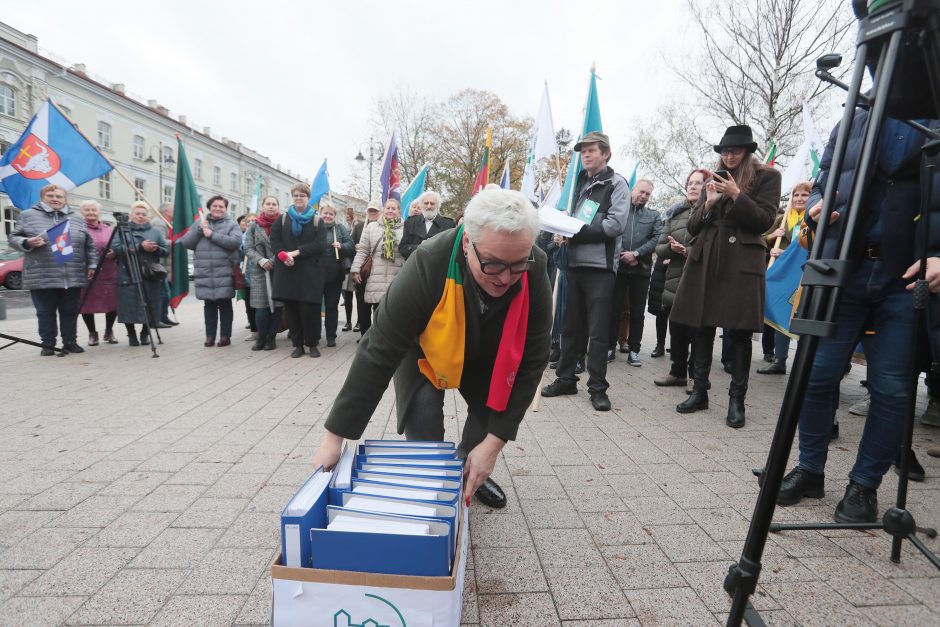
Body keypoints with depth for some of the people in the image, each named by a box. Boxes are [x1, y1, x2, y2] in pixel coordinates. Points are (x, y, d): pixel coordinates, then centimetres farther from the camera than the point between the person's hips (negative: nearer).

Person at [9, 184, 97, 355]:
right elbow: (14, 238, 9)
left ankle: (70, 342, 16)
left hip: (73, 277, 1)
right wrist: (27, 243, -12)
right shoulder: (28, 216, 7)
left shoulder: (76, 219, 12)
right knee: (45, 312, 4)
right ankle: (48, 344, 14)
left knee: (70, 312, 7)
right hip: (41, 277, -1)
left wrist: (92, 264, 6)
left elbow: (89, 245, 14)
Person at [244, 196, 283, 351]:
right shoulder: (254, 226, 10)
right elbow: (248, 248, 5)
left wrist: (274, 262, -13)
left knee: (277, 304, 0)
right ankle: (262, 337, 16)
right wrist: (261, 261, -11)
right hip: (260, 271, 1)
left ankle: (272, 337, 14)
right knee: (261, 306, -2)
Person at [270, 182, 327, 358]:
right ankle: (298, 344, 12)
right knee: (291, 308, 2)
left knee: (309, 308, -7)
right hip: (287, 270, 2)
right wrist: (283, 255, -13)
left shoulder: (317, 221, 6)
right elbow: (274, 240, 6)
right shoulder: (283, 219, 13)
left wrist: (296, 252, -14)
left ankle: (312, 344, 9)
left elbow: (320, 245, -6)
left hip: (309, 271, -2)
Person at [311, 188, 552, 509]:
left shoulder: (535, 272, -31)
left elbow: (530, 361, -25)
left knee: (500, 408, -9)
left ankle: (468, 474, 21)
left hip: (485, 355, 3)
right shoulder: (428, 266, -40)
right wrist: (335, 437, -30)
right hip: (425, 349, -3)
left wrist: (494, 442, -27)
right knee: (422, 416, -22)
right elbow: (378, 353, -35)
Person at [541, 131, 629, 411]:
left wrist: (577, 232, -14)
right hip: (574, 263, 6)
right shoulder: (580, 184, 20)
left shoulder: (616, 184, 0)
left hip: (600, 266, -6)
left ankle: (597, 388, 7)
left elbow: (616, 224, -13)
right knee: (570, 326, 10)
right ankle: (566, 378, 21)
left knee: (598, 331, -2)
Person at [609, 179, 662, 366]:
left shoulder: (653, 215, 13)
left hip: (641, 269, 2)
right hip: (618, 266, -2)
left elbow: (657, 238, 0)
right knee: (614, 309, 1)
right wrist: (621, 255, -13)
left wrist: (636, 254, -12)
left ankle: (634, 350, 13)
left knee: (637, 312, 5)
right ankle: (610, 347, 10)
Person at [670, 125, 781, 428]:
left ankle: (737, 400, 8)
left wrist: (736, 194, -12)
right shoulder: (713, 180, 17)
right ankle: (699, 391, 17)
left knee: (738, 331, -3)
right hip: (705, 261, 4)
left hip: (741, 263, -4)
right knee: (702, 328, 5)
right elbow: (692, 226, 13)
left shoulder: (766, 177, 6)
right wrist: (708, 204, -5)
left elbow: (764, 220, -4)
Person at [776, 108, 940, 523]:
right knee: (818, 375, 1)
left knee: (891, 388, 2)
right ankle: (810, 470, 19)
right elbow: (823, 184, 17)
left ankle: (864, 485, 19)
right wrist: (816, 209, -6)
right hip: (842, 269, 2)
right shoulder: (855, 120, 15)